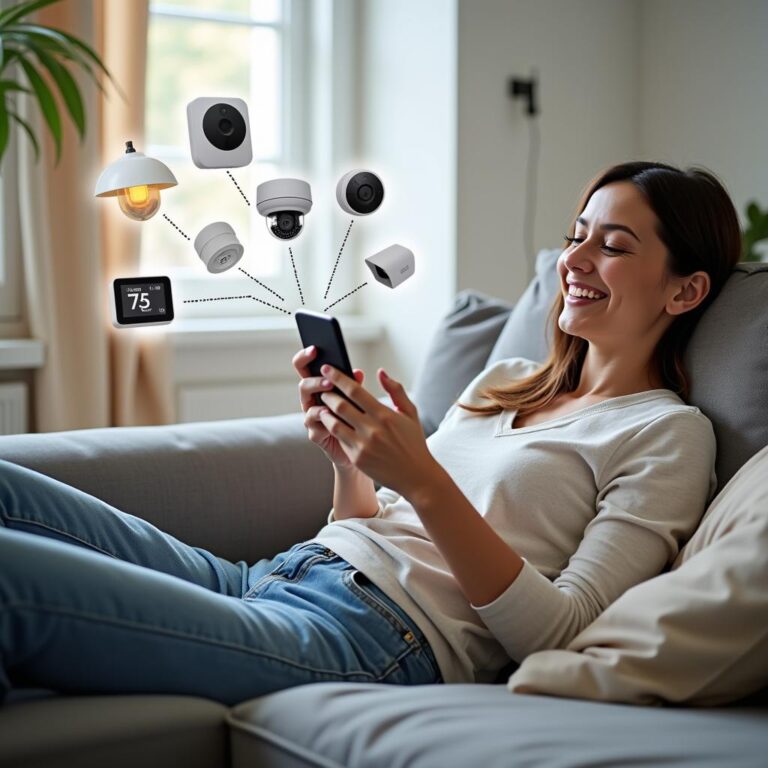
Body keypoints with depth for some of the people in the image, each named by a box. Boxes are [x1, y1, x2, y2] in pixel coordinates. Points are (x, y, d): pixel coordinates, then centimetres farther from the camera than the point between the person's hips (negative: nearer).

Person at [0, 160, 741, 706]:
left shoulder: (668, 433, 3)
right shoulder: (504, 379, 24)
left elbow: (554, 630, -9)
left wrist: (422, 480, -16)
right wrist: (347, 459, 2)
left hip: (383, 636, -8)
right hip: (276, 574, 8)